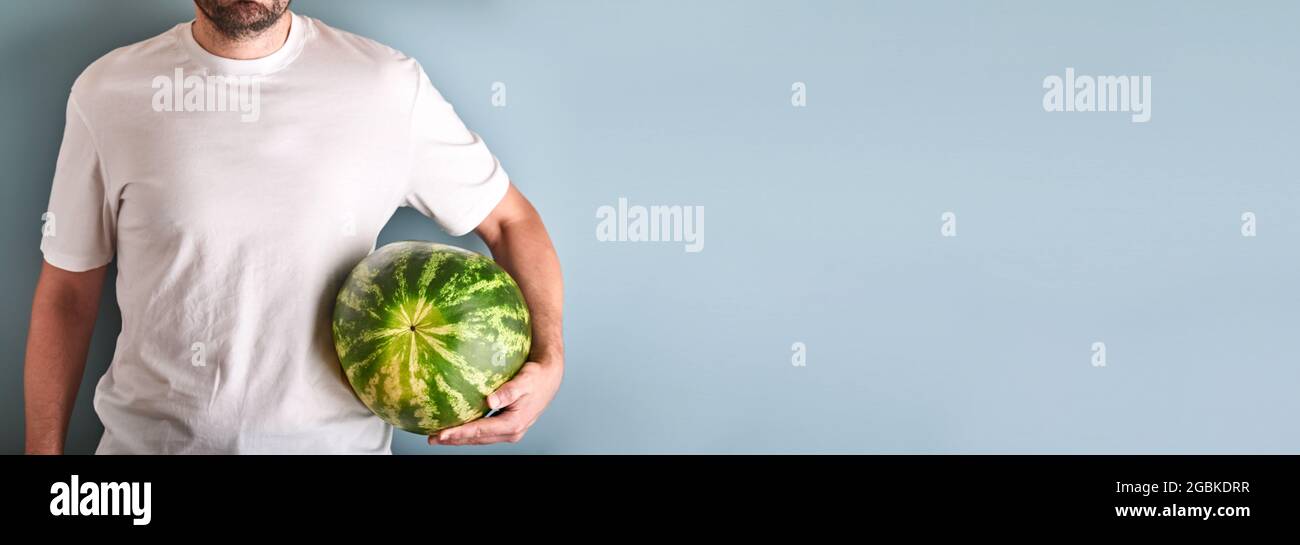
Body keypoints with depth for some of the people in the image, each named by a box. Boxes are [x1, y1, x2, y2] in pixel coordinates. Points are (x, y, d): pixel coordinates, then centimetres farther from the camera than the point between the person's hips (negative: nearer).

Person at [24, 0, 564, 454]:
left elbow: (509, 219, 2)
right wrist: (44, 450, 1)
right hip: (150, 436, 1)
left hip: (334, 439, 0)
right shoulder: (108, 92, -5)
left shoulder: (392, 87, -7)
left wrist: (548, 357, -14)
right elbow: (68, 292, 2)